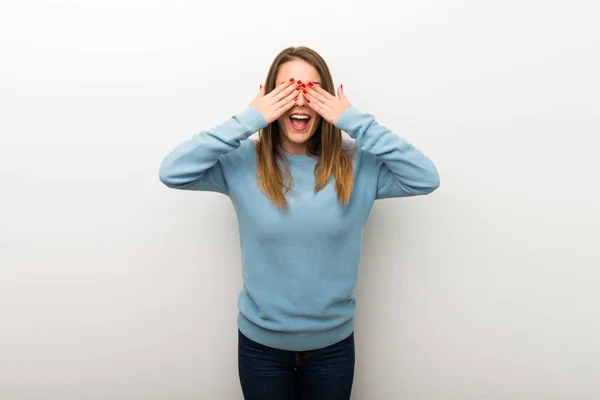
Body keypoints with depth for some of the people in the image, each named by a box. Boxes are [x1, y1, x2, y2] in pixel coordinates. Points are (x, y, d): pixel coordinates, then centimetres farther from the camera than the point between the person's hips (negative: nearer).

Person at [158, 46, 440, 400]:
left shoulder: (358, 165, -9)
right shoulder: (244, 164, -10)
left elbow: (427, 179, -18)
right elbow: (172, 172, -21)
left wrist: (356, 121, -21)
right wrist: (247, 120, -23)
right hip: (260, 344, 0)